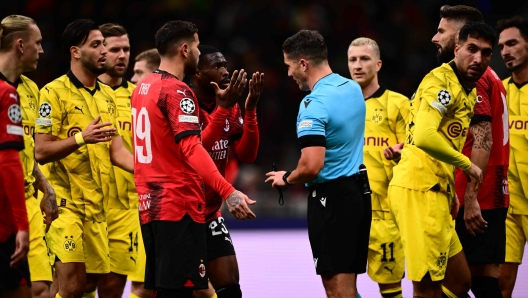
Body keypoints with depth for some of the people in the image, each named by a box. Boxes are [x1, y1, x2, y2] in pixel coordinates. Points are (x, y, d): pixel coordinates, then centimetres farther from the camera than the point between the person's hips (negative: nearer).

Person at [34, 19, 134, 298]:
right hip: (66, 202, -7)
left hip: (97, 204, 7)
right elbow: (41, 151, -13)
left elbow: (117, 152, 14)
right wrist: (81, 138, -26)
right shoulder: (54, 92, -8)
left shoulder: (107, 95, 14)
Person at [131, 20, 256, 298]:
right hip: (179, 206, -9)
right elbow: (192, 150, -24)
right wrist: (227, 191, -32)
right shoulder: (177, 91, -12)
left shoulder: (142, 88, 15)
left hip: (151, 206, 9)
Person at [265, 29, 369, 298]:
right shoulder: (353, 89, 7)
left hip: (331, 196, -8)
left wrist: (286, 178, -6)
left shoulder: (313, 105, -19)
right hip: (359, 192, 8)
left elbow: (312, 166, -25)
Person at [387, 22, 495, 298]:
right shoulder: (441, 81, -12)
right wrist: (466, 164, -14)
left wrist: (450, 191, 13)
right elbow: (424, 136, -26)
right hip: (419, 189, -10)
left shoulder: (468, 92, 18)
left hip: (435, 192, 10)